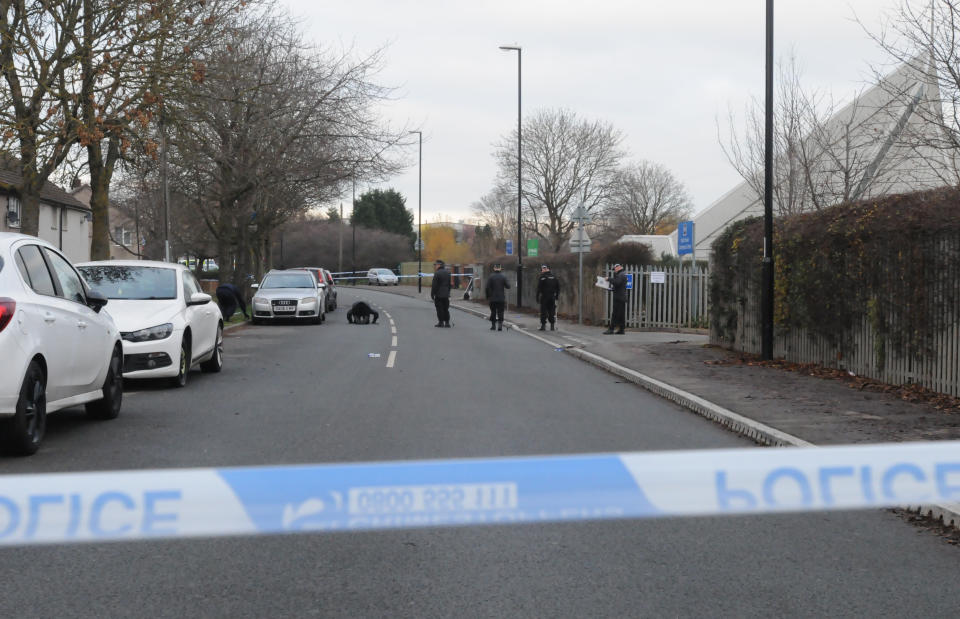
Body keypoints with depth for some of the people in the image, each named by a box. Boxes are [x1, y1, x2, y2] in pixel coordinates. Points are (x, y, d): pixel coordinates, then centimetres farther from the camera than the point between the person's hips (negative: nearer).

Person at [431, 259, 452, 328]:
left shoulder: (437, 273, -13)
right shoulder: (448, 273, 9)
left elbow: (434, 285, -13)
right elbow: (449, 284, 14)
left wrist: (432, 294, -7)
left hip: (439, 294, -6)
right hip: (446, 294, 6)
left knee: (440, 309, 0)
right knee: (446, 309, 10)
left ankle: (441, 322, 0)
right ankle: (447, 322, 9)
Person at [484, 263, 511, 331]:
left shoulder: (491, 277, -6)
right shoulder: (503, 277, -5)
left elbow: (487, 288, -7)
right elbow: (508, 286, -3)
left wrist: (488, 297, 4)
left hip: (492, 298, 0)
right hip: (501, 299, 0)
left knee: (493, 312, 12)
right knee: (500, 312, 3)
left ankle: (493, 325, 16)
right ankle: (500, 325, -9)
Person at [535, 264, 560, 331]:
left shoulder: (542, 277, -8)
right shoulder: (554, 277, 8)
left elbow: (539, 288, -10)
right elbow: (558, 287, 12)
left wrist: (537, 297, -6)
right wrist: (557, 295, 19)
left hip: (544, 297, -4)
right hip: (552, 297, 4)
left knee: (543, 311, 1)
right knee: (552, 311, 7)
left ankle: (543, 325, -1)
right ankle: (552, 325, 4)